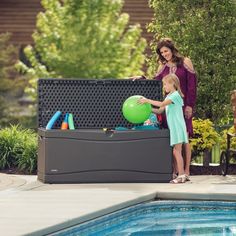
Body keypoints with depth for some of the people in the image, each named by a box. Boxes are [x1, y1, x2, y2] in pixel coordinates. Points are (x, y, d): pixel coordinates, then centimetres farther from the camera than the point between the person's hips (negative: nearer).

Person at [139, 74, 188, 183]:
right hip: (173, 128, 9)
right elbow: (160, 110, 15)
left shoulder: (175, 95, -12)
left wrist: (147, 100, -19)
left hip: (177, 127, -9)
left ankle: (181, 175, -8)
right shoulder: (169, 96, 18)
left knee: (176, 151, -9)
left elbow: (161, 104, -23)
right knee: (176, 152, 10)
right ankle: (181, 175, 14)